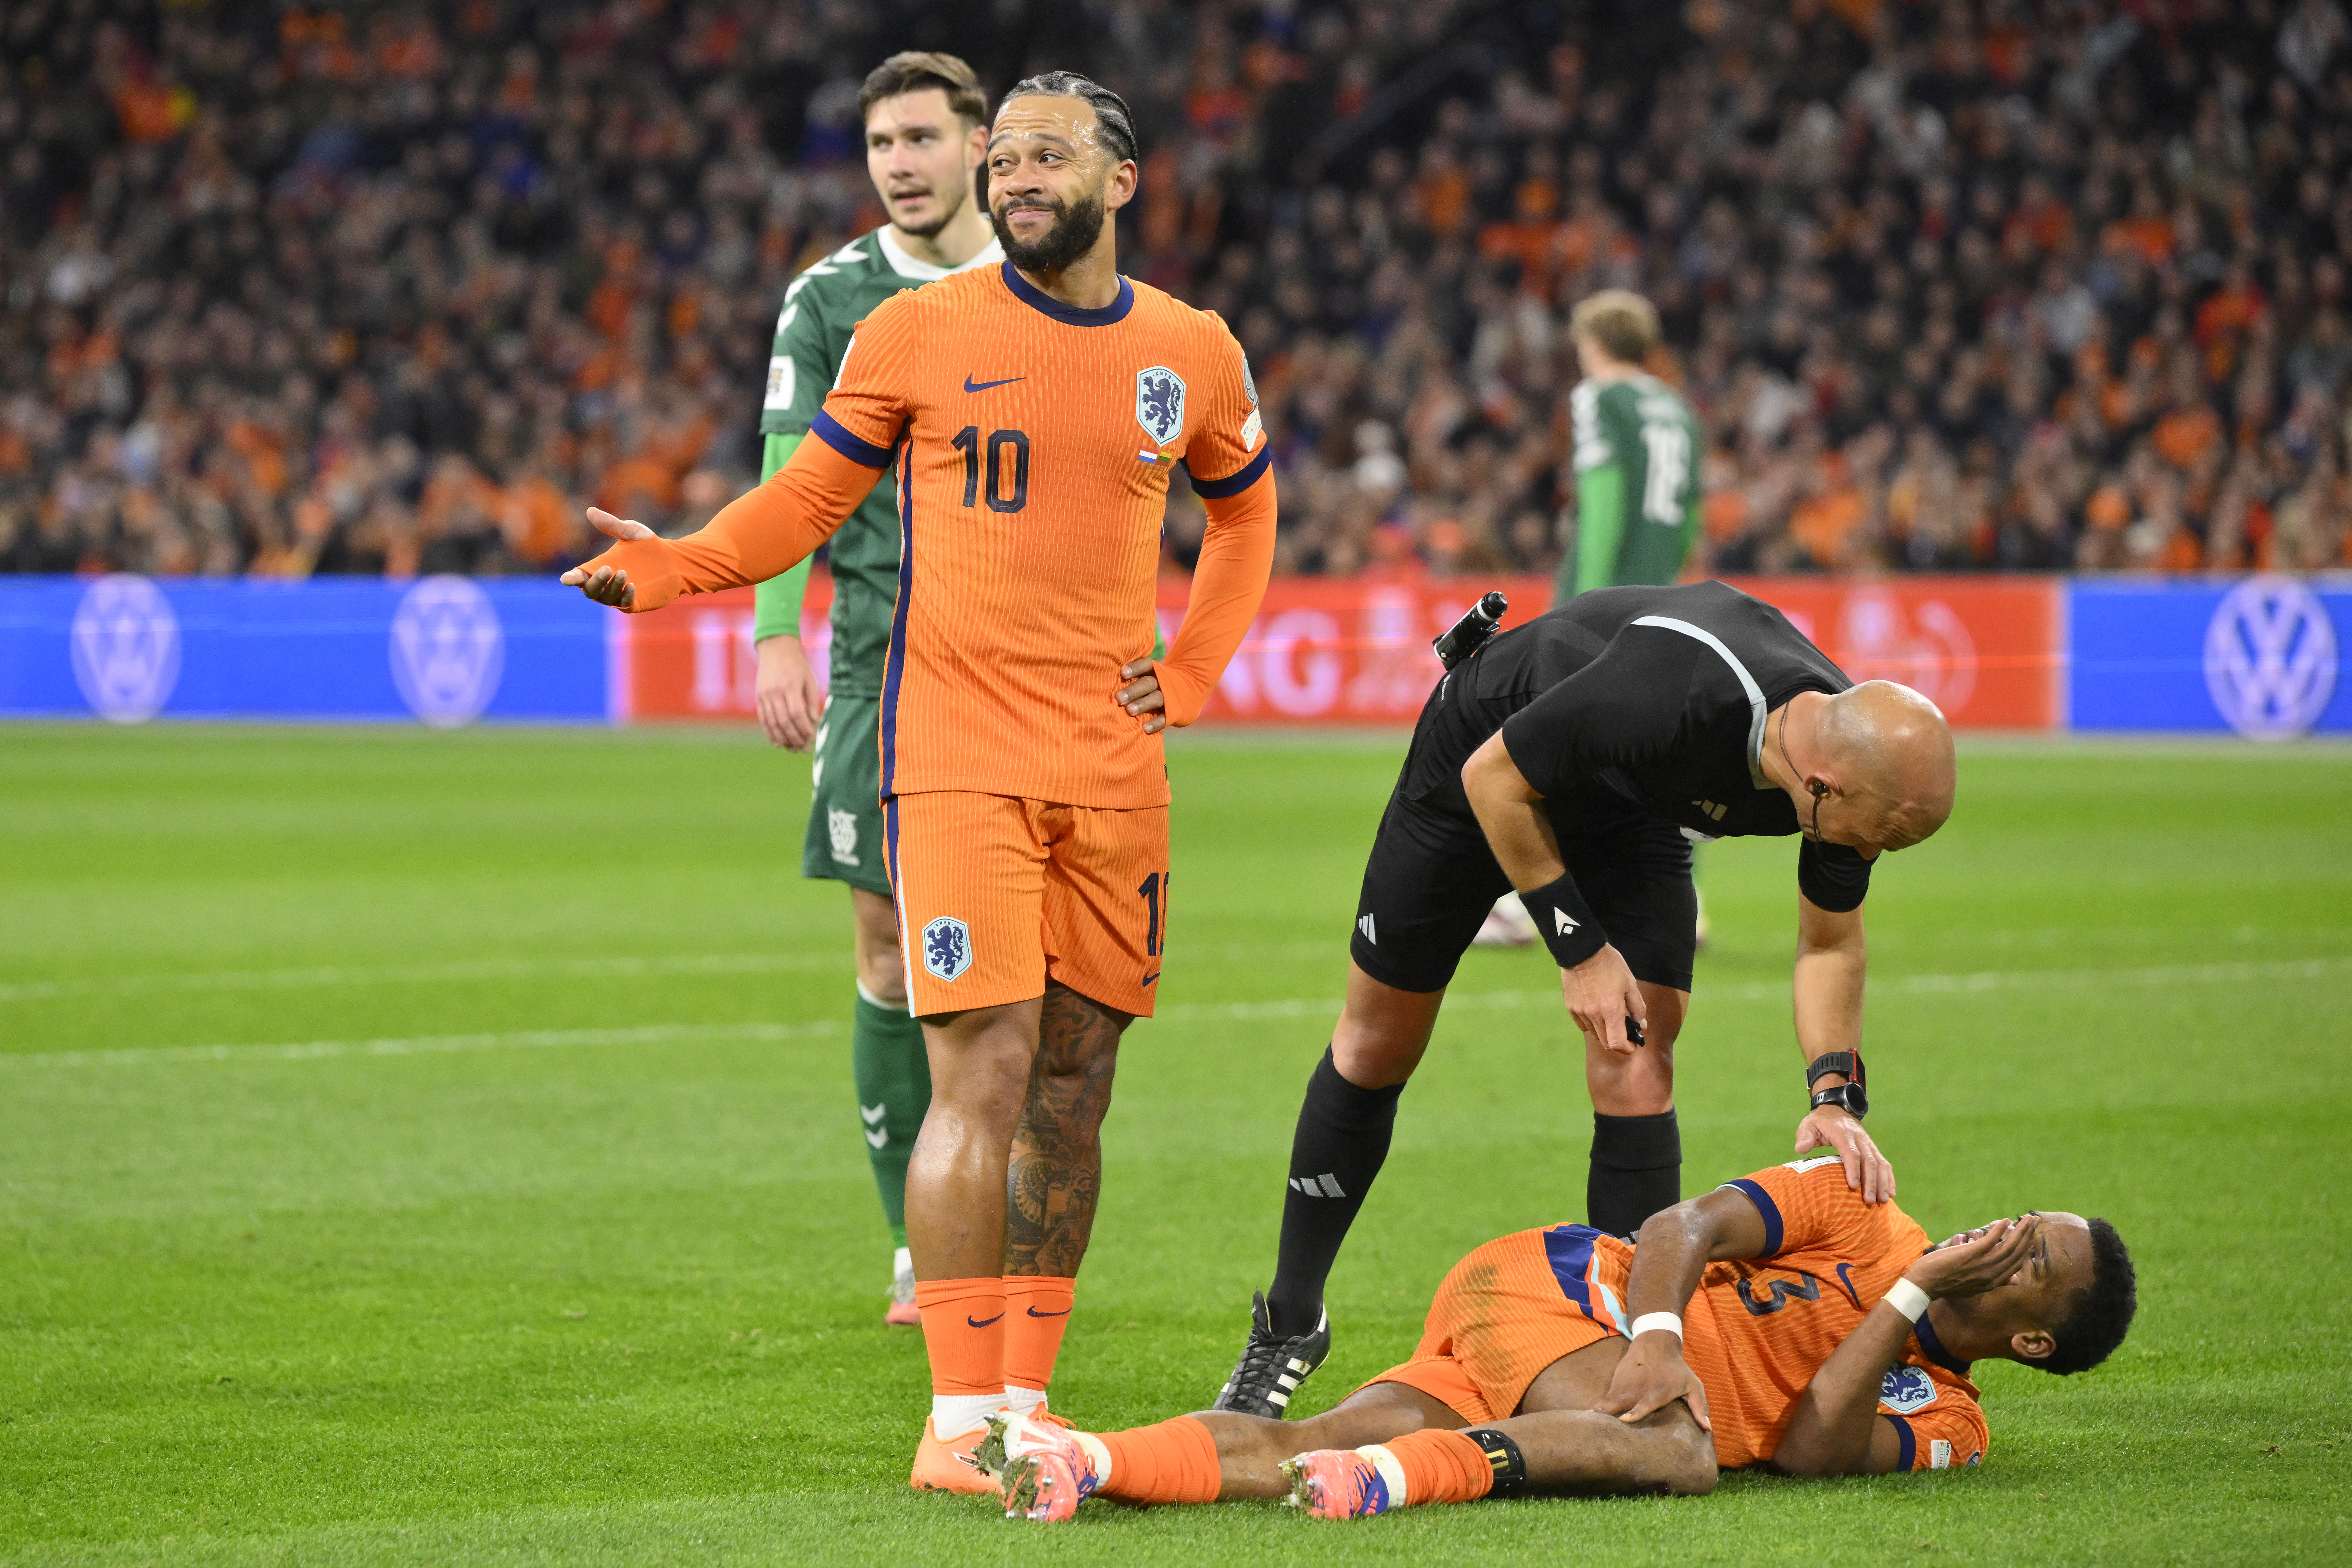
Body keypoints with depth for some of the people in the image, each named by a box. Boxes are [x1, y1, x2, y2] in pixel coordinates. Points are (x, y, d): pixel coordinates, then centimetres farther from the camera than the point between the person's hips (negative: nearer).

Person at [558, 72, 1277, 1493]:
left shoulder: (1193, 353, 8)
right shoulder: (921, 334, -1)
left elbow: (1245, 512, 25)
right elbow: (811, 497, 7)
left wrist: (1193, 671, 13)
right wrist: (672, 567, -9)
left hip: (1117, 768, 4)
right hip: (960, 754, -4)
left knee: (1075, 1079, 6)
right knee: (985, 1070, -13)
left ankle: (1026, 1399, 15)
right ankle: (959, 1419, -11)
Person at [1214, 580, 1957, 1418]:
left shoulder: (1856, 764, -26)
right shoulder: (1665, 696, -45)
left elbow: (1830, 944, -7)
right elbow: (1494, 776, -26)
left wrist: (1836, 1097, -20)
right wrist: (1579, 948, -23)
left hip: (1635, 813, 4)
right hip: (1486, 761, -4)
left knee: (1636, 1071, -13)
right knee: (1375, 1051, 7)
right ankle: (1289, 1326, 24)